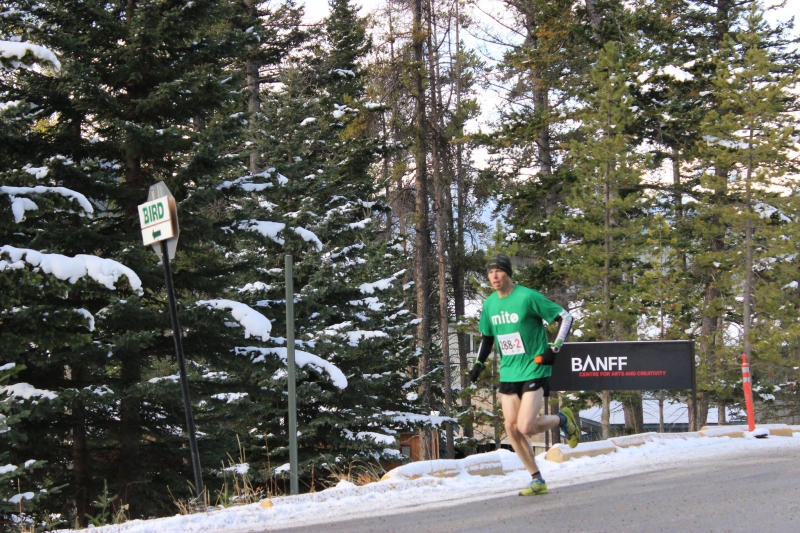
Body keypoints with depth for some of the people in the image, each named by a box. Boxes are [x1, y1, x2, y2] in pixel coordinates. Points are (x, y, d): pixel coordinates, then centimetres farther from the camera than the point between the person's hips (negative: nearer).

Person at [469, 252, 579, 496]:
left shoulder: (528, 297, -12)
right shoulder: (489, 304, 7)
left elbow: (566, 317, -8)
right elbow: (487, 337, 22)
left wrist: (555, 348, -16)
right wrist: (479, 363, 8)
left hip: (534, 371, -6)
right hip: (508, 373, 6)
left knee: (526, 427, -16)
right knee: (511, 428, -2)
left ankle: (562, 419, 15)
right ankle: (537, 480, 9)